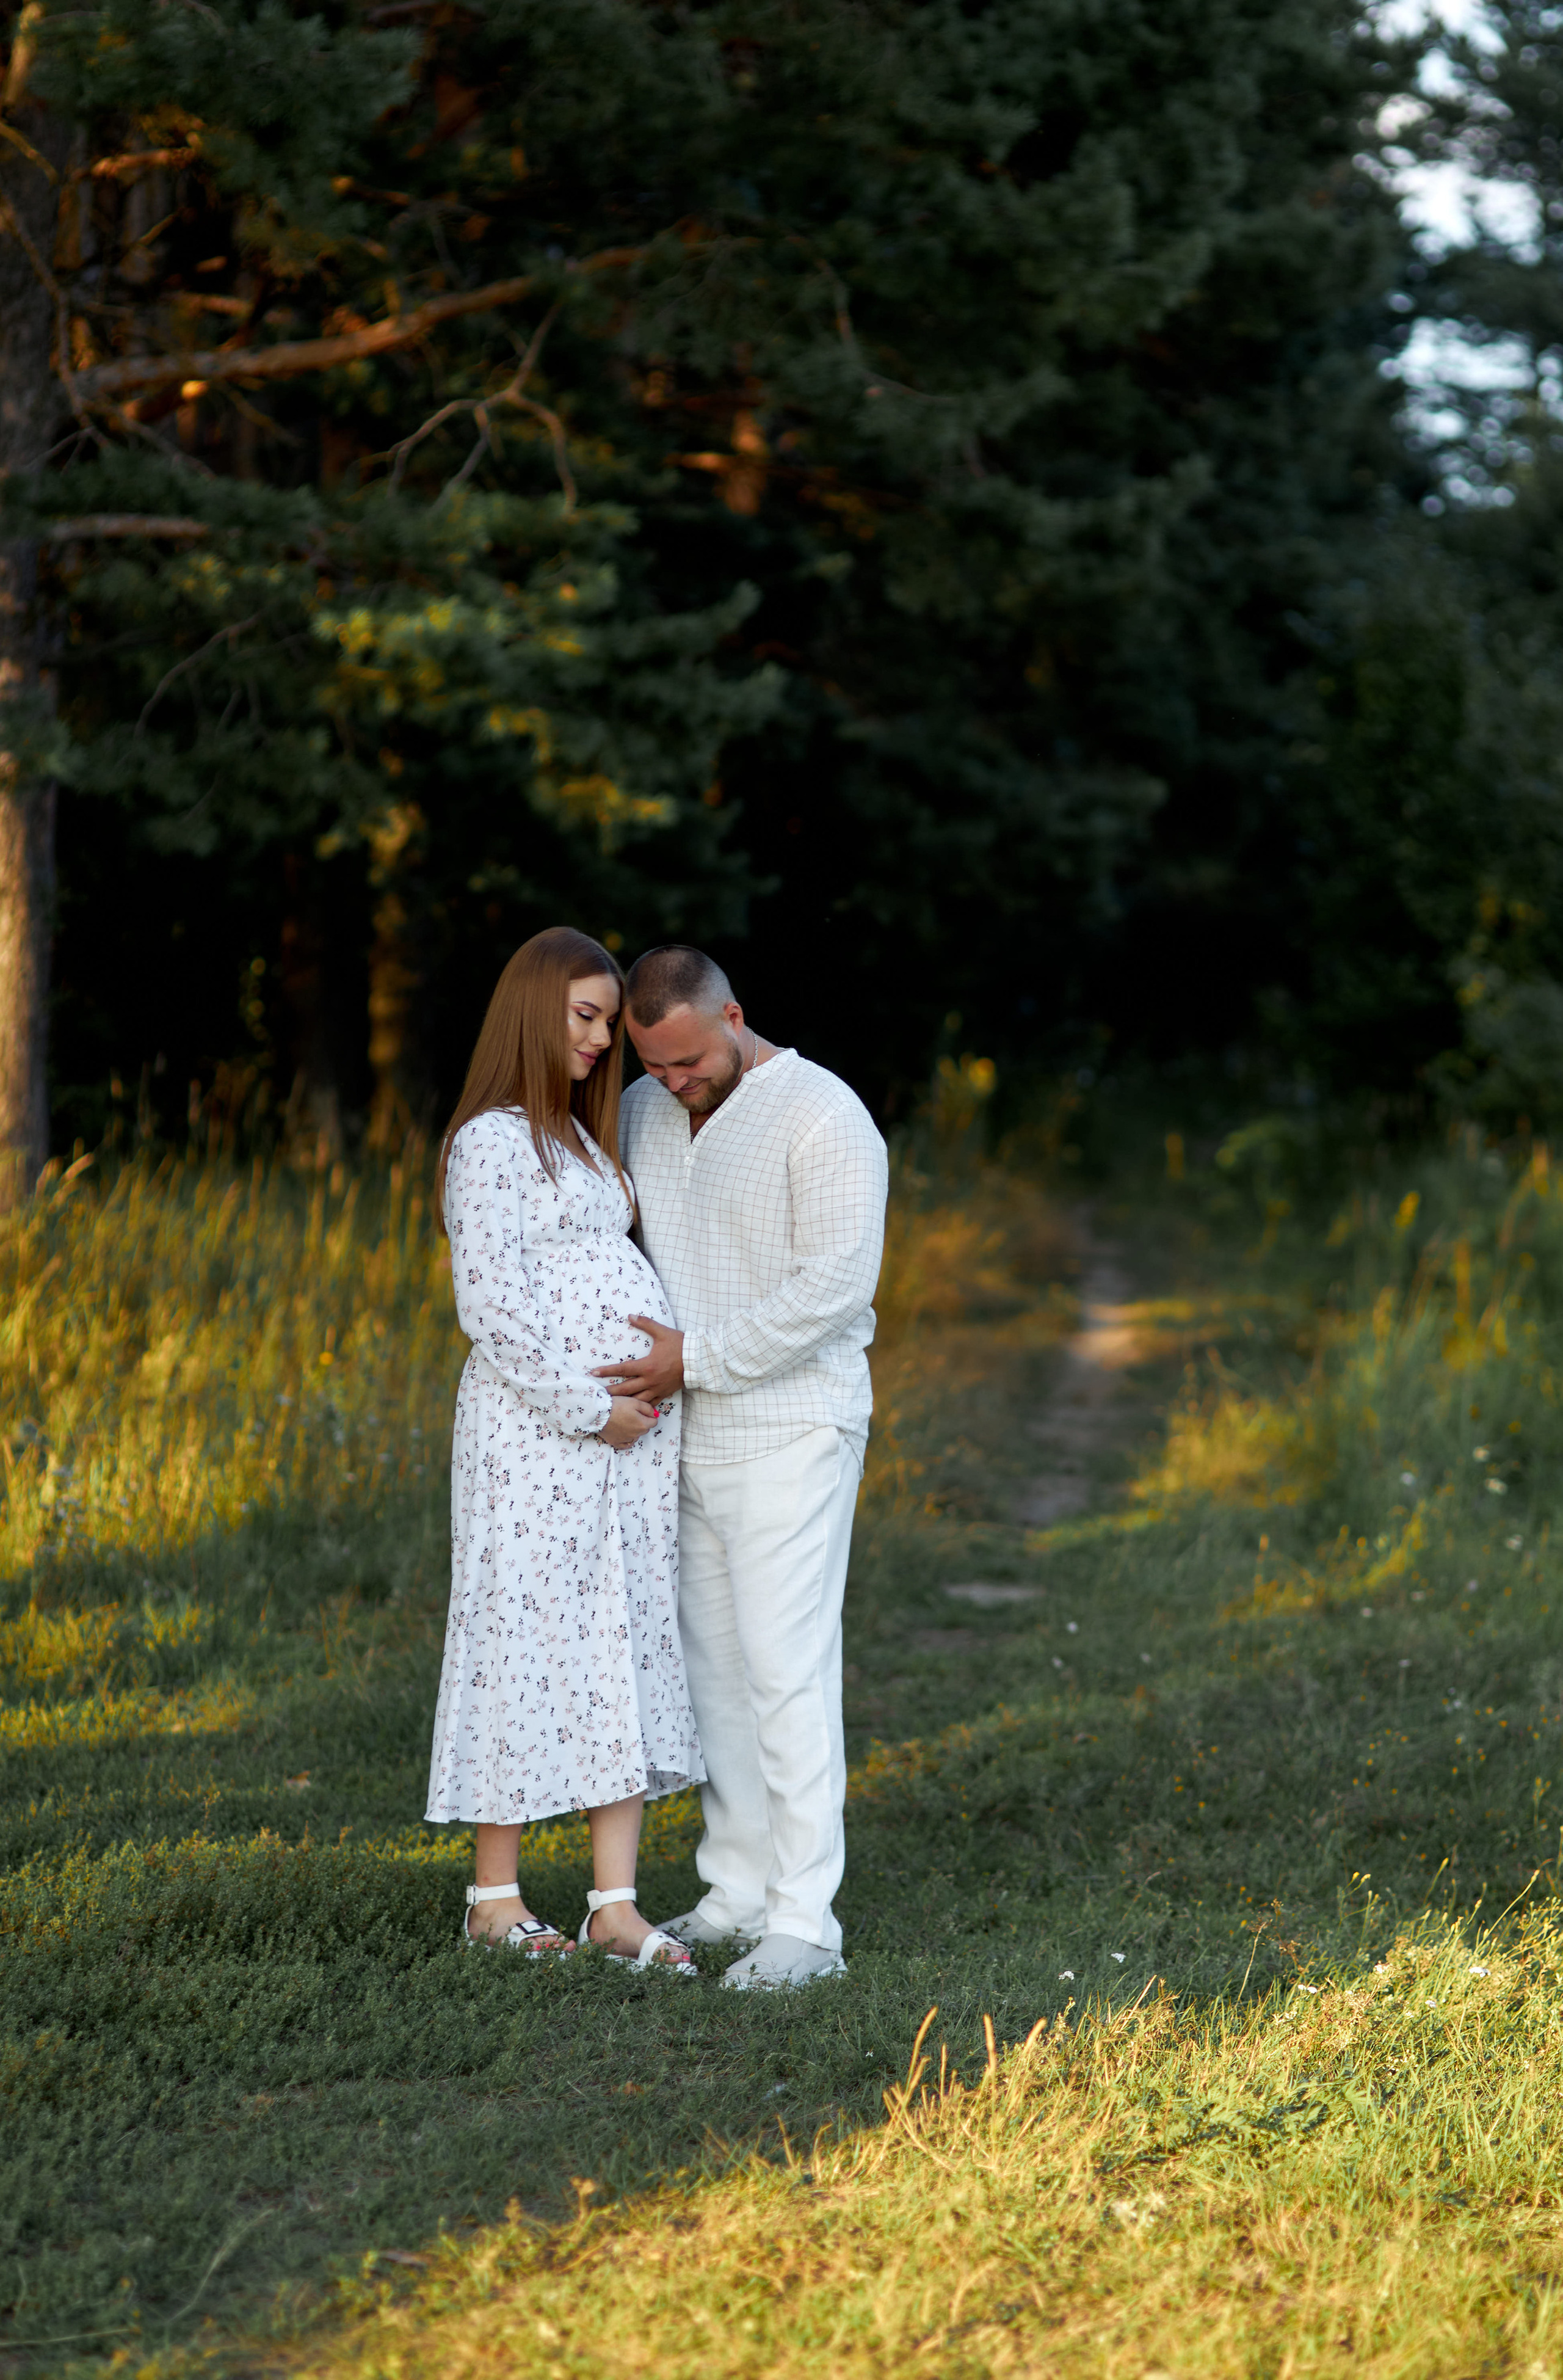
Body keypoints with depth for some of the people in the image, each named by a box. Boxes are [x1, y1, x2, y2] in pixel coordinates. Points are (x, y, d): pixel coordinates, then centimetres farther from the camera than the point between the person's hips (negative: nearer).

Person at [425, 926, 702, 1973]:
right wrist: (591, 1405, -14)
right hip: (539, 1424, -8)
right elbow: (493, 1306, -15)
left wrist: (667, 1372, 5)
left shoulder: (580, 1136, 20)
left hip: (635, 1422, 8)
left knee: (633, 1645, 3)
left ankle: (617, 1904, 4)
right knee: (532, 1638, -2)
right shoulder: (491, 1141, -7)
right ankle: (495, 1896, 8)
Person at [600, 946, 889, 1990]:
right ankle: (738, 1891, 19)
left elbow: (836, 1283, -20)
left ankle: (804, 1924, -9)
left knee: (787, 1671, -10)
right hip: (692, 1435, 7)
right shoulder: (642, 1117, 9)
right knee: (716, 1666, 11)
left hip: (791, 1433, -7)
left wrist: (698, 1357, -18)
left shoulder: (822, 1117, -14)